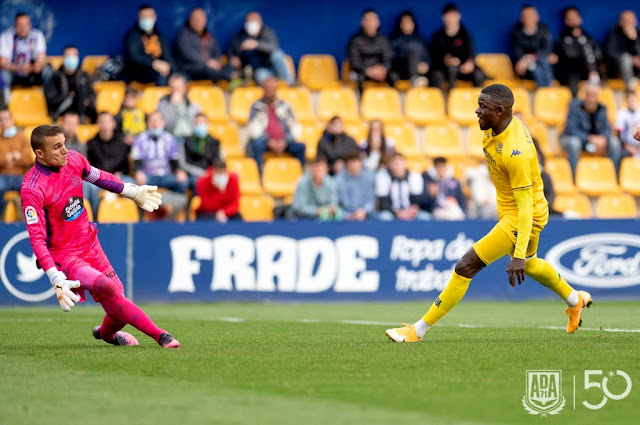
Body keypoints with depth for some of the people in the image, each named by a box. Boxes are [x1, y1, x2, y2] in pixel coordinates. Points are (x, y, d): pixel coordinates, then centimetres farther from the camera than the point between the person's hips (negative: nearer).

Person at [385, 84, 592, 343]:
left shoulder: (515, 154, -33)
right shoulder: (503, 125, -6)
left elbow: (526, 207, -31)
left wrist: (519, 255, -33)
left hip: (521, 218, -10)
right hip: (509, 211, 10)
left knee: (465, 267, -13)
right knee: (529, 264, 33)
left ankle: (418, 330, -8)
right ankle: (575, 300, 56)